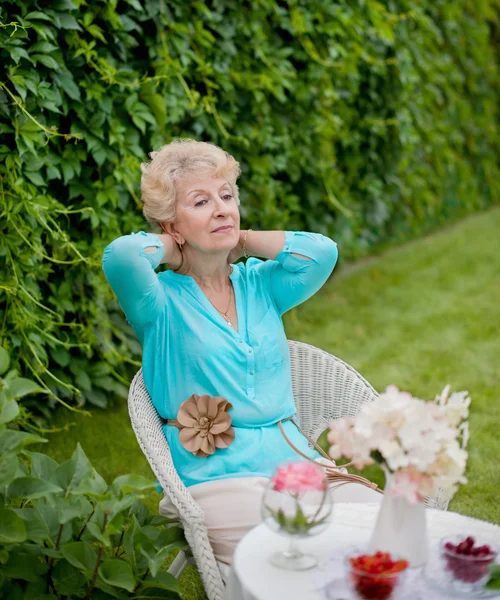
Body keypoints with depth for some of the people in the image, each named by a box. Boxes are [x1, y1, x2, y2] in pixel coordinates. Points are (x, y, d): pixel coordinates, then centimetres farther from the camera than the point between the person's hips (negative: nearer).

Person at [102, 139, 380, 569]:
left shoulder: (259, 285, 14)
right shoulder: (163, 301, 1)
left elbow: (321, 251, -5)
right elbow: (121, 256, -22)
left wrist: (240, 242, 5)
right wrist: (170, 245, -1)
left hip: (297, 464, 5)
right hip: (217, 480, -5)